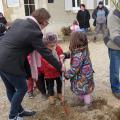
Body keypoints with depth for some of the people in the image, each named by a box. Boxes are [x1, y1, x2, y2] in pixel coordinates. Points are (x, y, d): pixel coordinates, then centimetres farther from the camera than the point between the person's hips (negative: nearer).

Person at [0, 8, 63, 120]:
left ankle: (19, 110, 40)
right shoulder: (34, 33, -15)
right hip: (10, 63, -8)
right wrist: (60, 67, 1)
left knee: (10, 88, 21)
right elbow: (45, 53, -10)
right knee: (22, 88, 12)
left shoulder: (18, 21, 8)